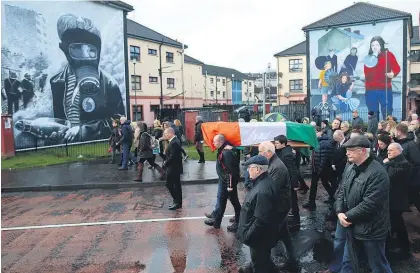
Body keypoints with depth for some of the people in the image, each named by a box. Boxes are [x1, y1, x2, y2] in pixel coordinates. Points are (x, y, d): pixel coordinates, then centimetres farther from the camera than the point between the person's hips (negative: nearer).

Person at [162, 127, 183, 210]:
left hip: (173, 168, -10)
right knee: (176, 185, 14)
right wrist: (166, 162, 4)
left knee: (169, 184, -4)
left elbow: (172, 156, -25)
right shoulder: (174, 141, 11)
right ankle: (178, 202, 23)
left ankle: (177, 202, 3)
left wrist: (165, 164, -13)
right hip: (175, 167, 10)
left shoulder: (174, 143, -21)